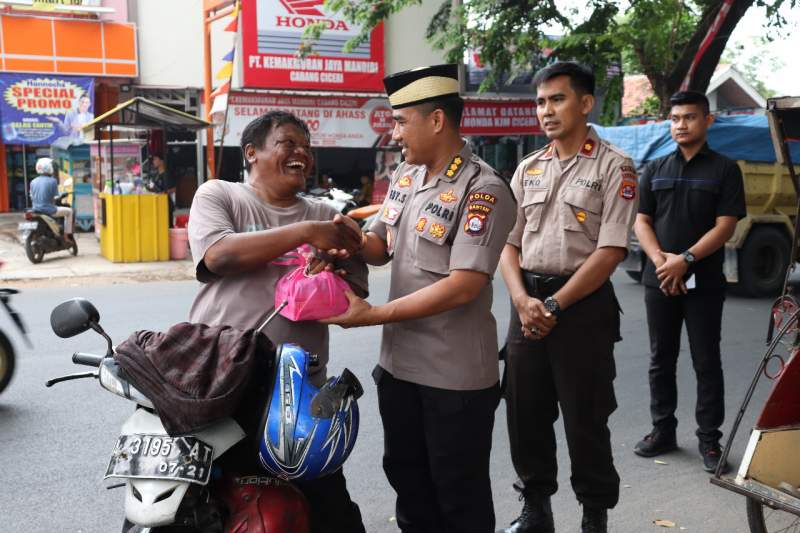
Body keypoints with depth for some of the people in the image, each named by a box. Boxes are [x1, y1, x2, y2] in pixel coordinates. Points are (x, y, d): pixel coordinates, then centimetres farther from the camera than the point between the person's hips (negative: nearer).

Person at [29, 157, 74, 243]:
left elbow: (32, 197, 10)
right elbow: (55, 198, -8)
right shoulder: (52, 181, -10)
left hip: (35, 210, 7)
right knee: (69, 211, 14)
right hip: (48, 210, -7)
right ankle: (67, 235, 10)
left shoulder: (33, 182, 7)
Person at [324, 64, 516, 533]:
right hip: (398, 363, 8)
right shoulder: (404, 176, 7)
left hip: (455, 374, -8)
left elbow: (462, 287, -25)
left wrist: (372, 315, -24)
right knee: (407, 479, 23)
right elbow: (382, 246, 13)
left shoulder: (483, 190, -19)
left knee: (459, 494, 9)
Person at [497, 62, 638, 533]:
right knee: (525, 414, 11)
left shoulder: (614, 168, -4)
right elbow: (508, 243, 9)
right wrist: (523, 301, -8)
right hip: (528, 303, 5)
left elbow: (610, 252, -12)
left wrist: (554, 306, -14)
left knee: (585, 419, 4)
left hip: (584, 305, -5)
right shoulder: (528, 169, 11)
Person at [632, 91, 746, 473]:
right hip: (659, 281, 3)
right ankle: (663, 431, 21)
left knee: (706, 363, 2)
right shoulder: (655, 170, 11)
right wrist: (659, 259, -12)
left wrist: (685, 259, -18)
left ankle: (709, 439, 11)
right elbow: (641, 221, 6)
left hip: (704, 282, -3)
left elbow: (725, 226, -7)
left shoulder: (724, 170, 1)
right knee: (661, 360, 10)